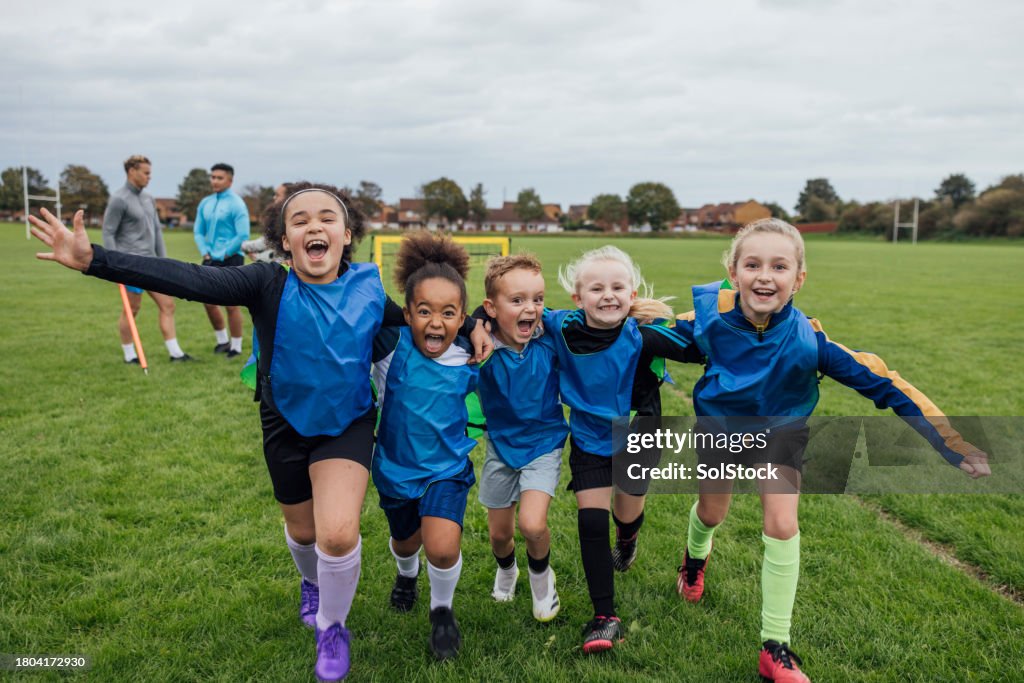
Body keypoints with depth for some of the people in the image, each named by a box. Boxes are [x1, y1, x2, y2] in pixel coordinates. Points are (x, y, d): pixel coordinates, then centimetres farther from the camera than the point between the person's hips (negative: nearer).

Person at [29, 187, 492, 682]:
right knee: (303, 531, 21)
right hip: (287, 425, 1)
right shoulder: (269, 285, -21)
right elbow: (190, 279, -32)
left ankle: (332, 627, 14)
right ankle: (312, 582, 60)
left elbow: (413, 324, 4)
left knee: (338, 534, -19)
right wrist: (95, 260, -41)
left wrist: (473, 327, -8)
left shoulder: (368, 286, -14)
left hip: (348, 424, -1)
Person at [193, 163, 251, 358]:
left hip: (230, 260, -6)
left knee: (231, 305, -2)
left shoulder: (236, 204, -10)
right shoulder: (205, 203, 10)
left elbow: (243, 235, -17)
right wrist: (205, 253, 0)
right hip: (211, 261, 7)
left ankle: (236, 347, 11)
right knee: (209, 302, 9)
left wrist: (223, 254, -13)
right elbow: (198, 231, 14)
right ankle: (222, 340, 28)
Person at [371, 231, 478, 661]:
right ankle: (406, 574, 64)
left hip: (447, 468, -1)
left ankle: (442, 610, 14)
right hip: (395, 468, 1)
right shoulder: (392, 345, -22)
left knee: (442, 547, -20)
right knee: (406, 542, 24)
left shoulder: (467, 361, -15)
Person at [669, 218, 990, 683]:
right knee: (711, 513, 19)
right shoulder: (710, 317, -31)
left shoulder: (808, 338, -33)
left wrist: (953, 444, -29)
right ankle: (695, 556, 59)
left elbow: (883, 384, -28)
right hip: (719, 426, 1)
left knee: (782, 527, -13)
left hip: (779, 432, -1)